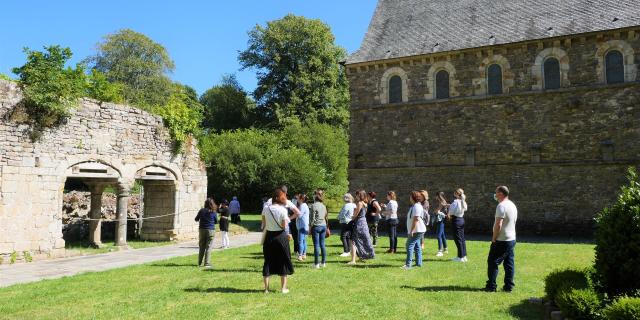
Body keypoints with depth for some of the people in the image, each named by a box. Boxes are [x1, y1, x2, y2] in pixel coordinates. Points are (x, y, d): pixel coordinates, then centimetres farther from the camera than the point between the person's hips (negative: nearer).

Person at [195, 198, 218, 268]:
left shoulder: (201, 211, -2)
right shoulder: (213, 212, -6)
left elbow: (196, 219, 8)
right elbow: (216, 222, 6)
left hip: (202, 230, 2)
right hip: (210, 230, -2)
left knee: (202, 247, 12)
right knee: (208, 247, 1)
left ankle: (200, 263, 18)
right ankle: (207, 263, 0)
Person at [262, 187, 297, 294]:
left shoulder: (266, 208, -2)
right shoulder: (283, 210, -15)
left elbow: (264, 224, 3)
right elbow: (284, 226, -13)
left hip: (268, 236, 4)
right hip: (281, 236, -3)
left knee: (268, 261, 11)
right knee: (283, 261, 10)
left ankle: (266, 288, 14)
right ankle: (283, 288, 15)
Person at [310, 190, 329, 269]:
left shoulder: (314, 205, -11)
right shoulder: (323, 206, 9)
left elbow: (313, 218, -13)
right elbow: (326, 218, 13)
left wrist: (310, 227, -5)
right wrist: (326, 227, 20)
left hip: (316, 226, -6)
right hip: (323, 226, 6)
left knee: (316, 245, -2)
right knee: (322, 244, 11)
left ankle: (316, 264, 1)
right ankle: (323, 262, 16)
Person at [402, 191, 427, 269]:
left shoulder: (416, 206, -17)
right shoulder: (415, 206, 16)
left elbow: (416, 219, -23)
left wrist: (411, 230, -23)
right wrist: (411, 231, 23)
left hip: (417, 230, -11)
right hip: (417, 230, 11)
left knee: (410, 245, -12)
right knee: (417, 246, 14)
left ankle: (408, 264, -13)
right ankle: (419, 263, 19)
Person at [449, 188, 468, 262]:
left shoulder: (455, 201, -17)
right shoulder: (463, 202, 8)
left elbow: (451, 212, -17)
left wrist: (449, 215, 4)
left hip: (456, 221, -8)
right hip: (462, 219, 8)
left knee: (458, 239, -2)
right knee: (462, 238, 14)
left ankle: (460, 257, 3)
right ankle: (464, 256, 19)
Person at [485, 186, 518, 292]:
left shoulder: (501, 206, -18)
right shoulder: (513, 205, 12)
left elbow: (498, 224, -22)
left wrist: (494, 238, -13)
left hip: (501, 240, -9)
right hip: (512, 239, 9)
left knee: (492, 262, -2)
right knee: (509, 263, 11)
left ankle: (491, 286, 1)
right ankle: (508, 286, 15)